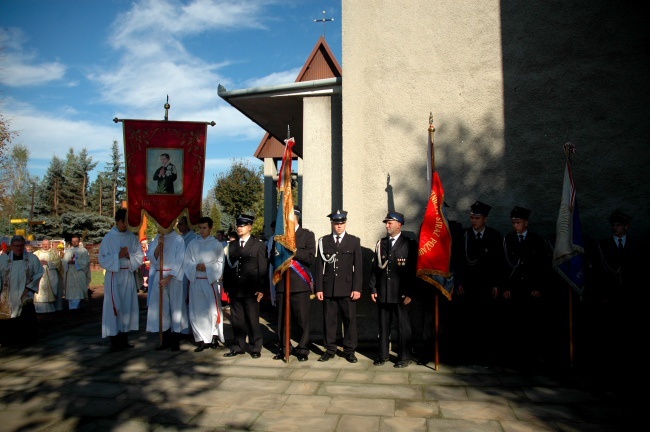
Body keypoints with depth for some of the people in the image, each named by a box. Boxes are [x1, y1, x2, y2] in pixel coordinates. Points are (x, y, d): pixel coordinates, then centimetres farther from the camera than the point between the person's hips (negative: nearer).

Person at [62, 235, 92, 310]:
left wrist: (75, 261, -16)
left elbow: (85, 261, -5)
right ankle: (71, 306, 6)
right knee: (70, 290, 1)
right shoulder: (68, 251, 16)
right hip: (70, 273, 3)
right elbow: (64, 261, 8)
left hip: (79, 273, -3)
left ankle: (75, 306, -6)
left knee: (78, 290, -7)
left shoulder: (84, 250, 5)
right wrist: (69, 262, -13)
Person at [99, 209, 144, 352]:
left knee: (128, 306, 7)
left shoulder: (133, 237, 6)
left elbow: (140, 257, 4)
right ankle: (114, 341, 5)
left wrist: (129, 256, -14)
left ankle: (124, 338, 17)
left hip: (129, 275, 3)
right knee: (114, 307, -2)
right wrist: (118, 256, -17)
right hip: (114, 276, -3)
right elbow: (103, 259, -5)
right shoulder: (108, 237, -2)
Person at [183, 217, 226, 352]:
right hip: (195, 281, 2)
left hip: (211, 281, -2)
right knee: (196, 311, 4)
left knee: (213, 310, 0)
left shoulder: (217, 244, 2)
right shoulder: (192, 244, 8)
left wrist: (207, 268, -13)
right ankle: (201, 340, 12)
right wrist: (195, 267, -13)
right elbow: (186, 262, 5)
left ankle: (214, 336, 15)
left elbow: (220, 263, -1)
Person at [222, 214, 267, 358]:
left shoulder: (259, 245, 1)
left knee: (253, 320, 3)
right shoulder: (232, 245, 14)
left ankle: (255, 348, 14)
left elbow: (262, 268, -3)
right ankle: (238, 347, 20)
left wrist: (261, 289, -9)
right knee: (237, 320, 9)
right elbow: (228, 266, 13)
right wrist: (227, 287, 7)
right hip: (235, 290, 4)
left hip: (251, 290, -4)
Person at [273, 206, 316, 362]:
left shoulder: (307, 235, 4)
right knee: (282, 319, 7)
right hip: (282, 283, 3)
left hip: (300, 284, -3)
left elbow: (310, 257, -7)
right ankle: (284, 348, 19)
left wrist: (294, 250, -16)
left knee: (302, 319, -1)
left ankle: (302, 349, 11)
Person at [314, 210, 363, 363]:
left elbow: (358, 267, 2)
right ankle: (330, 350, 18)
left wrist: (357, 288, -5)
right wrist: (318, 288, 0)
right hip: (328, 288, 1)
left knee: (350, 320, 3)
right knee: (329, 320, 5)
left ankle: (349, 351, 15)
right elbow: (319, 266, 6)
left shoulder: (354, 241, 6)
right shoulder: (323, 241, 8)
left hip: (348, 289, -1)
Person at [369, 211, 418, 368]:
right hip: (383, 293, 4)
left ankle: (404, 357, 15)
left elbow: (413, 270, -5)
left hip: (401, 294, -4)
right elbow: (375, 267, 11)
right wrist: (373, 289, 5)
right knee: (383, 325, 10)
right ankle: (383, 354, 22)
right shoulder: (381, 243, 11)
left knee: (403, 325, 4)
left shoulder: (409, 244, -2)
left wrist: (409, 293, -9)